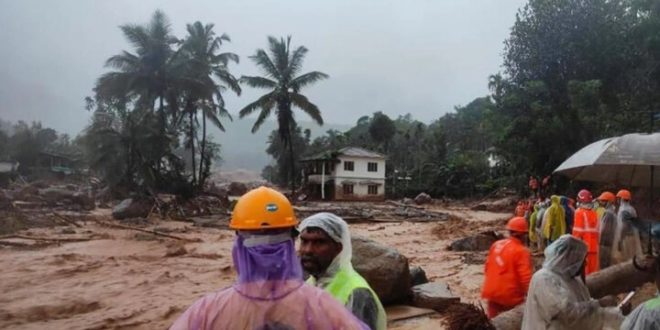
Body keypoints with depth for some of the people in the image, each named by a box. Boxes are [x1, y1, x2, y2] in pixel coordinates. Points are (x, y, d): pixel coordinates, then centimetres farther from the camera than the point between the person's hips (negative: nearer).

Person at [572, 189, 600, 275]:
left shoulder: (580, 212, -10)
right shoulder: (594, 213, 5)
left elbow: (578, 231, -12)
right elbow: (598, 231, 9)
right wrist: (597, 243, 17)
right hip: (594, 247, 5)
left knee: (583, 271, -1)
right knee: (593, 271, 12)